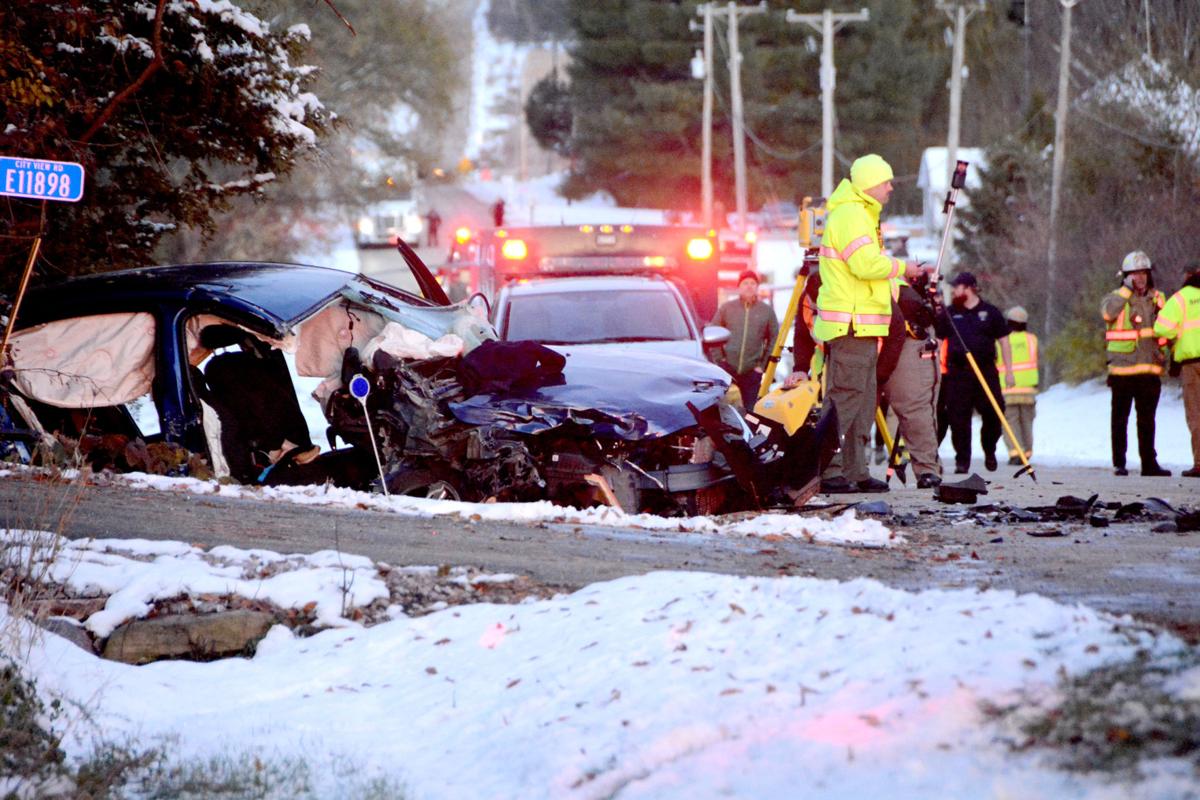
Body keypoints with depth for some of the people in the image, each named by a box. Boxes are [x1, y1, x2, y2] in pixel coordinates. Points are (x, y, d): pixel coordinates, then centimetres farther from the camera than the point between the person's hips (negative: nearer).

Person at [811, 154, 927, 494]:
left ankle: (855, 472, 14)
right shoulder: (850, 215, -12)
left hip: (863, 326, 11)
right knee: (845, 399, -12)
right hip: (851, 324, -11)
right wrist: (901, 267, -8)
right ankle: (829, 472, -13)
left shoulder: (861, 214, 23)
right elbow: (867, 265, -22)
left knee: (863, 401, 12)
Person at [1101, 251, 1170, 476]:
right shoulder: (1117, 298, -1)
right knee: (1120, 419, 1)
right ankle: (1119, 463, 6)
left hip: (1150, 369, 4)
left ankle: (1149, 463, 12)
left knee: (1147, 420, 8)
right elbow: (1108, 312, -24)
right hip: (1123, 369, -4)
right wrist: (1127, 289, -18)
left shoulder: (1158, 299, 13)